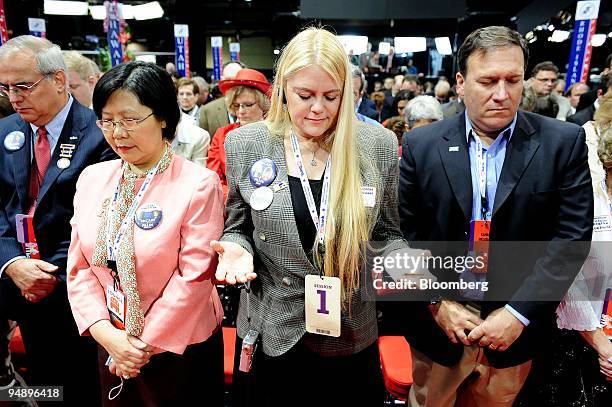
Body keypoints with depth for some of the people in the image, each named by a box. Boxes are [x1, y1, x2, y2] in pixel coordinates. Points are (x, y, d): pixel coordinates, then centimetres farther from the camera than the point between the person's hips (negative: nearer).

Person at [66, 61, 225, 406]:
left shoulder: (199, 184, -18)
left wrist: (145, 345, -11)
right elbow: (80, 268, 1)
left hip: (180, 347, -4)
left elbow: (193, 277, -18)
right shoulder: (92, 178, -1)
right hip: (110, 344, 5)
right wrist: (107, 334, -9)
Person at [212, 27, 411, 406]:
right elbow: (238, 226, 5)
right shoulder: (245, 144, -7)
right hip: (270, 334, 0)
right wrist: (237, 248, -16)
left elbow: (386, 234, 3)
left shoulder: (379, 145, -7)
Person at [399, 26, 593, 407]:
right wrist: (437, 302, -9)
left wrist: (519, 313, -13)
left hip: (515, 320, 1)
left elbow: (572, 236, -8)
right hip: (438, 318, 0)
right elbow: (406, 232, -4)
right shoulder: (422, 145, -7)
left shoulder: (563, 142, -6)